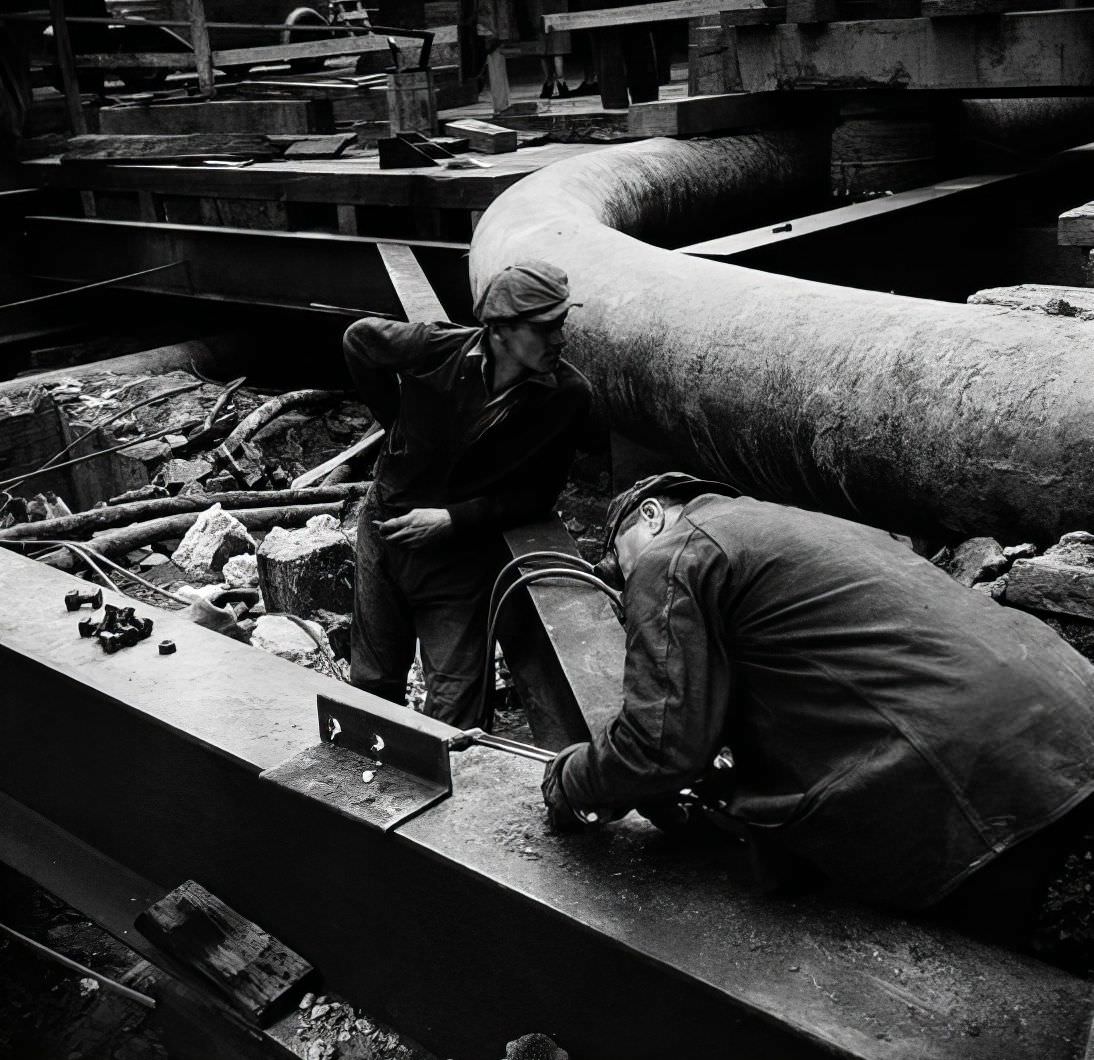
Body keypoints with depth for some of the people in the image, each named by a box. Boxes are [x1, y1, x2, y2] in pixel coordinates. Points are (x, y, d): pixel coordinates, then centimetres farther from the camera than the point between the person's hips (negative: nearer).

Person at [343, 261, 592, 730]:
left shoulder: (569, 396, -18)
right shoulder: (438, 350, -19)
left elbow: (536, 495, -11)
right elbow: (359, 338, 2)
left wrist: (452, 519, -19)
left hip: (460, 555, -1)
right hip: (385, 528, 2)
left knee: (453, 708, -2)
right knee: (372, 681, 19)